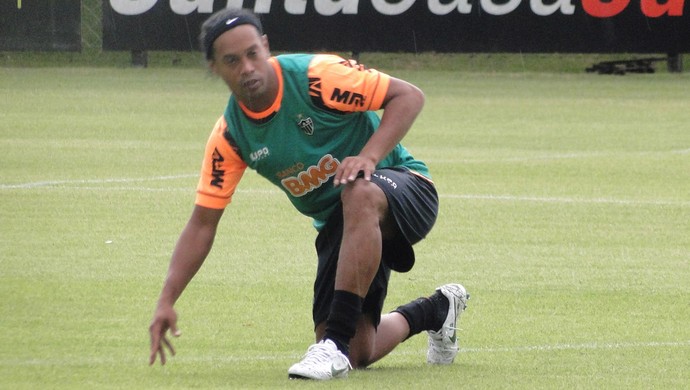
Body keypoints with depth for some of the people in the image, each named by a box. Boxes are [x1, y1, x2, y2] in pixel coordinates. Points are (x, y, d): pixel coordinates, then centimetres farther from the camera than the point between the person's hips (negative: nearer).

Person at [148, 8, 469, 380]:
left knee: (359, 195, -42)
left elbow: (409, 96, -19)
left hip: (401, 186, -6)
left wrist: (368, 157, -33)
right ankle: (434, 311, 31)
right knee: (357, 354, -4)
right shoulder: (229, 137, -6)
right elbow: (202, 224, -2)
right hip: (337, 225, 6)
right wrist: (167, 301, -11)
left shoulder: (315, 77, -21)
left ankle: (336, 344, -39)